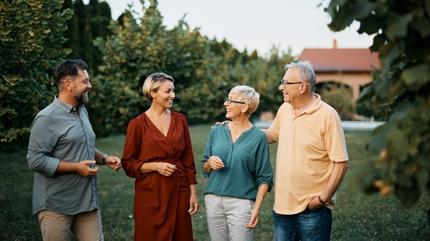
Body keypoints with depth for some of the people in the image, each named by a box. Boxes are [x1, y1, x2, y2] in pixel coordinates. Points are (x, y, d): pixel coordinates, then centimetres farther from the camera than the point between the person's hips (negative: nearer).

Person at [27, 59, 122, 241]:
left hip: (88, 201, 7)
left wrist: (104, 158, 4)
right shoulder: (47, 118, -14)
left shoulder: (82, 111, 13)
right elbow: (35, 160, -19)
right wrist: (76, 167, -19)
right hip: (56, 205, -7)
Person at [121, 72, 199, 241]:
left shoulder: (180, 120, 5)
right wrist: (156, 166, -17)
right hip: (151, 194, -3)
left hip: (178, 191, 3)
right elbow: (128, 163, -3)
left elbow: (188, 160, 7)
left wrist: (193, 193, 4)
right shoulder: (138, 124, -6)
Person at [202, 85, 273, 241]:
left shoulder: (258, 137, -4)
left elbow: (264, 178, -4)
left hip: (241, 202, -4)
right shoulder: (216, 132, 7)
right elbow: (205, 168, 15)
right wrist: (210, 163, -7)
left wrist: (257, 207, -12)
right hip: (213, 200, 4)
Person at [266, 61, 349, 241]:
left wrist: (323, 198, -15)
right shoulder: (284, 109, 6)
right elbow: (271, 135, 24)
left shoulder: (327, 115, -13)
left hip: (312, 209, -6)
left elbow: (341, 162, -13)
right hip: (282, 205, 6)